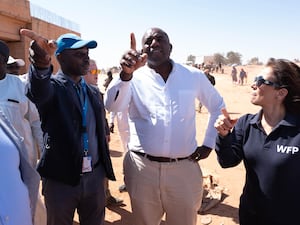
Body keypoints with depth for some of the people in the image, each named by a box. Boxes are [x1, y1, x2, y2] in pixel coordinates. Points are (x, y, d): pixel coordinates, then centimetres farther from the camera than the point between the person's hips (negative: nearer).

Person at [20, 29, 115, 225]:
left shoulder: (93, 92, 7)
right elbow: (37, 92, -33)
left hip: (95, 177, 4)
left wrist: (105, 169, 11)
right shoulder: (51, 86, -8)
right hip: (61, 179, -4)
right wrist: (41, 64, -54)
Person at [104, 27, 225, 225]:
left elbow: (218, 107, 15)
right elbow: (113, 106, -20)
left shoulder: (194, 76, 3)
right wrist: (126, 73, -36)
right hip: (142, 168, 0)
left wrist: (209, 143, 8)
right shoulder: (134, 78, -3)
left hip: (184, 168, 1)